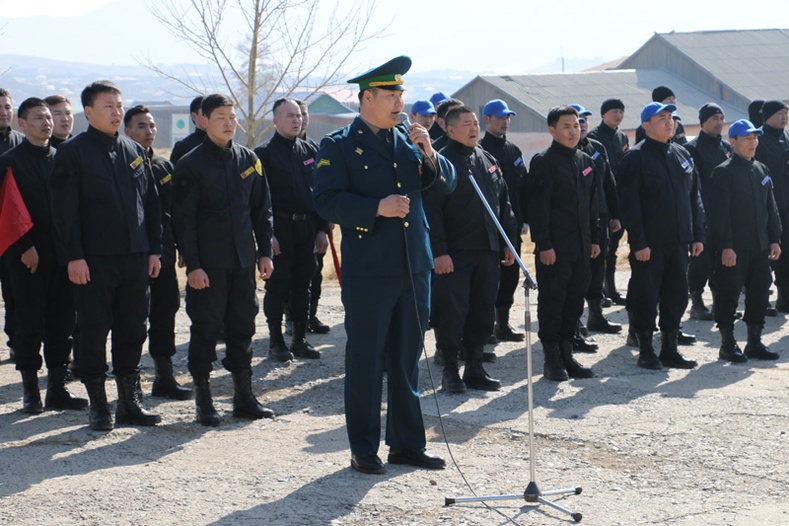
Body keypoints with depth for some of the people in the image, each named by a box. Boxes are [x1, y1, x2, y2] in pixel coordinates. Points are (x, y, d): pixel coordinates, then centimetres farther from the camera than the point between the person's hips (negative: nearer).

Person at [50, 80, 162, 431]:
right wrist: (74, 256, -14)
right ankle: (98, 405, 10)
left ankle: (130, 402, 18)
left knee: (132, 331, 9)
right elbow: (64, 210, -8)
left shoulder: (134, 152, 13)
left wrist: (154, 250, 9)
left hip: (135, 257, 5)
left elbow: (151, 203, 16)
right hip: (94, 259, -5)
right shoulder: (72, 153, -4)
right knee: (94, 332, 1)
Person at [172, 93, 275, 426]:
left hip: (243, 261, 5)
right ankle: (203, 402, 9)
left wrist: (264, 252, 8)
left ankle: (244, 397, 19)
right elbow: (183, 219, -7)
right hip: (208, 263, -5)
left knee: (242, 327, 10)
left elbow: (262, 209, 14)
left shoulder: (248, 160, 9)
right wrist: (192, 264, -12)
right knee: (206, 329, 0)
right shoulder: (191, 165, -5)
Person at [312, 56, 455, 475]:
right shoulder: (338, 146, -3)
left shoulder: (408, 139, 12)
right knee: (365, 361, 1)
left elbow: (446, 185, 11)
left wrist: (429, 153, -6)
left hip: (415, 268, 5)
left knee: (407, 359, 11)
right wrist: (377, 208, -20)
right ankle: (363, 450, 10)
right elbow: (326, 201, -11)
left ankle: (407, 444, 20)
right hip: (368, 272, -5)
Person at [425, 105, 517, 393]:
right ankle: (450, 370, 7)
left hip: (488, 251, 7)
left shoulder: (488, 161, 14)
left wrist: (509, 241, 13)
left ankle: (475, 368, 19)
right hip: (455, 253, -6)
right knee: (454, 311, -4)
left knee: (483, 311, 10)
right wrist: (439, 251, -17)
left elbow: (503, 203, 19)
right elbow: (432, 210, -12)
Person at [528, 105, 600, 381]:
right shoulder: (544, 162, -9)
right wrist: (544, 244, -18)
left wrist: (594, 239, 14)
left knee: (575, 301, 10)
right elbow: (539, 207, -13)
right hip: (554, 247, -7)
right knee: (552, 301, -1)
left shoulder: (586, 161, 14)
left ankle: (566, 355, 19)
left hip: (581, 245, 7)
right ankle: (552, 360, 6)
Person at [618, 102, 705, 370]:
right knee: (646, 297, 0)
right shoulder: (635, 157, -8)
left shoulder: (682, 155, 12)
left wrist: (697, 235, 10)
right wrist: (638, 242, -17)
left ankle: (670, 349, 20)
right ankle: (646, 351, 10)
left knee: (677, 296, 10)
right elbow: (629, 204, -12)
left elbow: (694, 197, 16)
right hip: (649, 244, -6)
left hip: (678, 241, 6)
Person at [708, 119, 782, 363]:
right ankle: (727, 344, 8)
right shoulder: (723, 172, -9)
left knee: (759, 292, 10)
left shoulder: (761, 170, 12)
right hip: (733, 249, -7)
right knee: (728, 294, -1)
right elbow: (719, 213, -14)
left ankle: (755, 342, 19)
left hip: (759, 246, 7)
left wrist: (774, 239, 10)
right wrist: (726, 246, -18)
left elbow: (771, 208, 16)